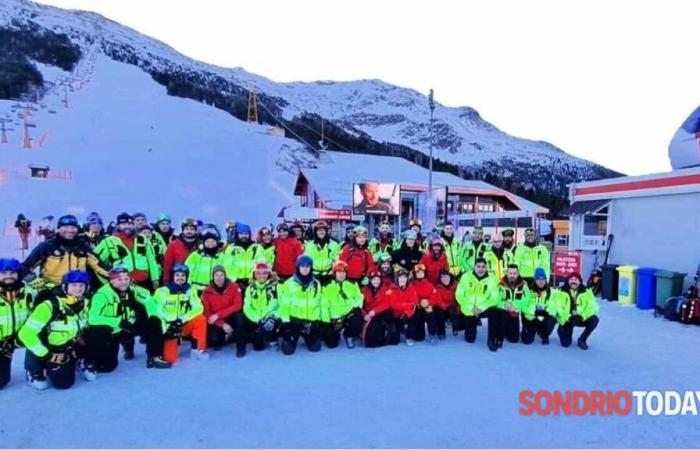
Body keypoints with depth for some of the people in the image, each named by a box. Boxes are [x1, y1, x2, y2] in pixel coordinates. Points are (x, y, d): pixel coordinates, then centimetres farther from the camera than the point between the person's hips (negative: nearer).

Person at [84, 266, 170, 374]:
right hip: (110, 331, -5)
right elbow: (93, 318, -36)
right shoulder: (102, 295, -27)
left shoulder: (133, 290, -11)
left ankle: (155, 357, 0)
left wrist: (153, 315, -17)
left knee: (154, 323, -11)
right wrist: (119, 322, -40)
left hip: (130, 327, 5)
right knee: (107, 366, -19)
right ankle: (91, 363, 14)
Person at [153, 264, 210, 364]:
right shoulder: (162, 291, -5)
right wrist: (170, 321, -25)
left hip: (184, 325, 2)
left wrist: (182, 319, -22)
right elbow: (156, 310, -12)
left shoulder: (191, 290, 0)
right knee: (170, 358, -19)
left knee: (200, 319, -26)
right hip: (168, 328, -2)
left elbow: (198, 308, -11)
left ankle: (198, 349, -12)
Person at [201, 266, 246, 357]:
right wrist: (223, 325, -23)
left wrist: (218, 315, -25)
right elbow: (207, 313, -11)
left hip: (231, 317, -1)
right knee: (212, 337, -25)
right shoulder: (207, 292, -10)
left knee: (239, 317, -34)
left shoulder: (234, 287, -11)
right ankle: (223, 337, 15)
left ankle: (241, 347, -16)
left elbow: (237, 306, -18)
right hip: (217, 322, 1)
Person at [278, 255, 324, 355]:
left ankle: (307, 337, 31)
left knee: (315, 347, -1)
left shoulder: (316, 284, 6)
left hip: (311, 321, 3)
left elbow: (319, 303, 8)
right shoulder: (289, 284, -5)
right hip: (293, 320, -2)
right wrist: (285, 322, -11)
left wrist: (317, 320, 2)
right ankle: (287, 337, 27)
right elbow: (284, 304, -7)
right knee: (288, 349, -7)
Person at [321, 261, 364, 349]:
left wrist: (357, 307, -14)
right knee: (332, 343, -8)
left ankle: (349, 335, 2)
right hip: (334, 319, -1)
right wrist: (327, 320, -10)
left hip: (350, 315, 1)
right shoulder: (327, 287, -4)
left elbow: (359, 297, 5)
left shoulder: (353, 285, 5)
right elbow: (324, 305, -5)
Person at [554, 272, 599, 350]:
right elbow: (558, 307, -17)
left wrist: (582, 316, -29)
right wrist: (569, 317, -30)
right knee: (565, 343, -16)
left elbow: (592, 307, -15)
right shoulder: (561, 292, -11)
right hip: (566, 320, -2)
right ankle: (561, 330, 23)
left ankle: (582, 340, -4)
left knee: (594, 319, -27)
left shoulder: (587, 292, -6)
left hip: (581, 318, 3)